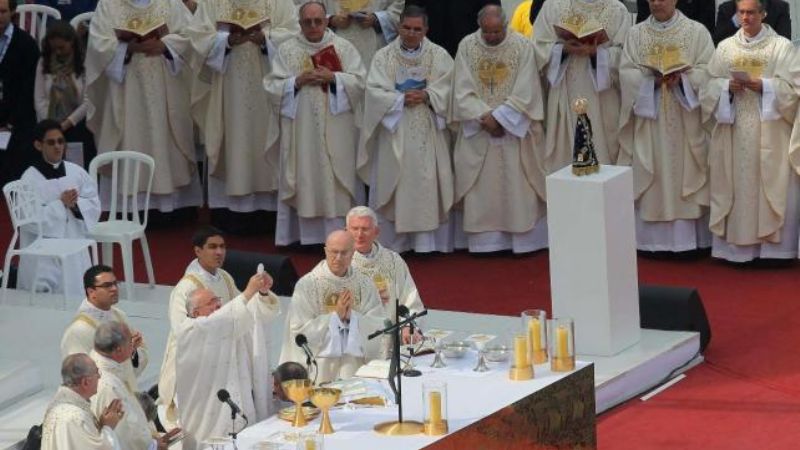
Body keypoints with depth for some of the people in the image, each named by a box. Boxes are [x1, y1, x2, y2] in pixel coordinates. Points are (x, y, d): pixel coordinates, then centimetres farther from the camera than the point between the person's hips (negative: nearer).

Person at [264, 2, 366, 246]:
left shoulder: (344, 48, 4)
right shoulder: (287, 50, 5)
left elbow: (360, 82, 0)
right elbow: (272, 88, 2)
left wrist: (333, 78, -14)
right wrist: (297, 81, -13)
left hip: (336, 131, 0)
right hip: (300, 130, 0)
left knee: (337, 182, 0)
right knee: (304, 181, 0)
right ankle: (305, 235, 4)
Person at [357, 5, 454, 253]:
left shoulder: (439, 55, 5)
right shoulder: (383, 56, 3)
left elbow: (448, 89, -3)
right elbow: (375, 92, -6)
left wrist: (426, 96, -20)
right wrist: (402, 99, -18)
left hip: (428, 134, 0)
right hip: (395, 133, 0)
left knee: (428, 185, -4)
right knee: (395, 186, 0)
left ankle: (428, 240, 0)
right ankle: (395, 241, 6)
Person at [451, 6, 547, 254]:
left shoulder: (523, 46, -6)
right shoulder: (466, 47, -1)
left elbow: (525, 93, -10)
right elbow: (463, 91, -4)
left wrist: (498, 117, -15)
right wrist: (484, 117, -15)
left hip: (514, 129, -1)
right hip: (477, 130, 2)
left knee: (517, 186, 0)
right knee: (480, 187, 2)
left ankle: (522, 238, 5)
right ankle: (484, 240, 7)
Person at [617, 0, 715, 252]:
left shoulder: (697, 31, 3)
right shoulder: (636, 34, 8)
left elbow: (707, 71, -4)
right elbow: (626, 73, 1)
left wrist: (682, 78, -20)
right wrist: (651, 79, -16)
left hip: (685, 120, -2)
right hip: (649, 120, 2)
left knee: (684, 173, -2)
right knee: (651, 176, 1)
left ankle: (686, 238, 1)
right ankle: (654, 238, 4)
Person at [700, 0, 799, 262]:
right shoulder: (725, 47, 9)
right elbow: (709, 84, 7)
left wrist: (764, 86, -19)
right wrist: (727, 86, -12)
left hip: (769, 132, -3)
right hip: (733, 130, 3)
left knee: (772, 185, -4)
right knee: (735, 185, 2)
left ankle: (772, 245, 2)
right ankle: (736, 245, 8)